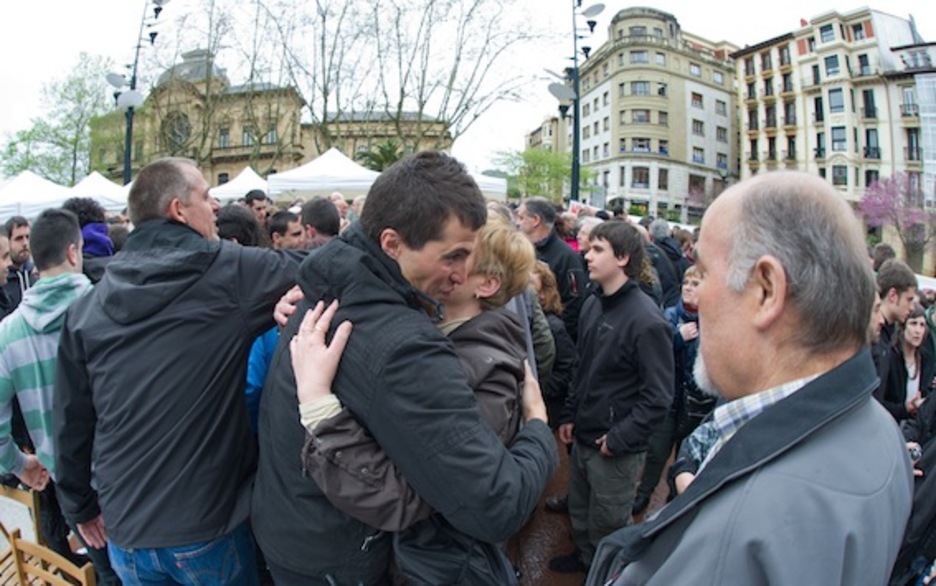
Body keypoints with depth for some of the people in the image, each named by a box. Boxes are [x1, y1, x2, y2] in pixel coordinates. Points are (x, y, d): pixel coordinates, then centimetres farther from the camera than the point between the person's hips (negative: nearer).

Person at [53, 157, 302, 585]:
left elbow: (70, 419, 4)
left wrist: (81, 505, 17)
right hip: (207, 522, -4)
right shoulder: (229, 272, -15)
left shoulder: (87, 307, -1)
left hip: (125, 526, 4)